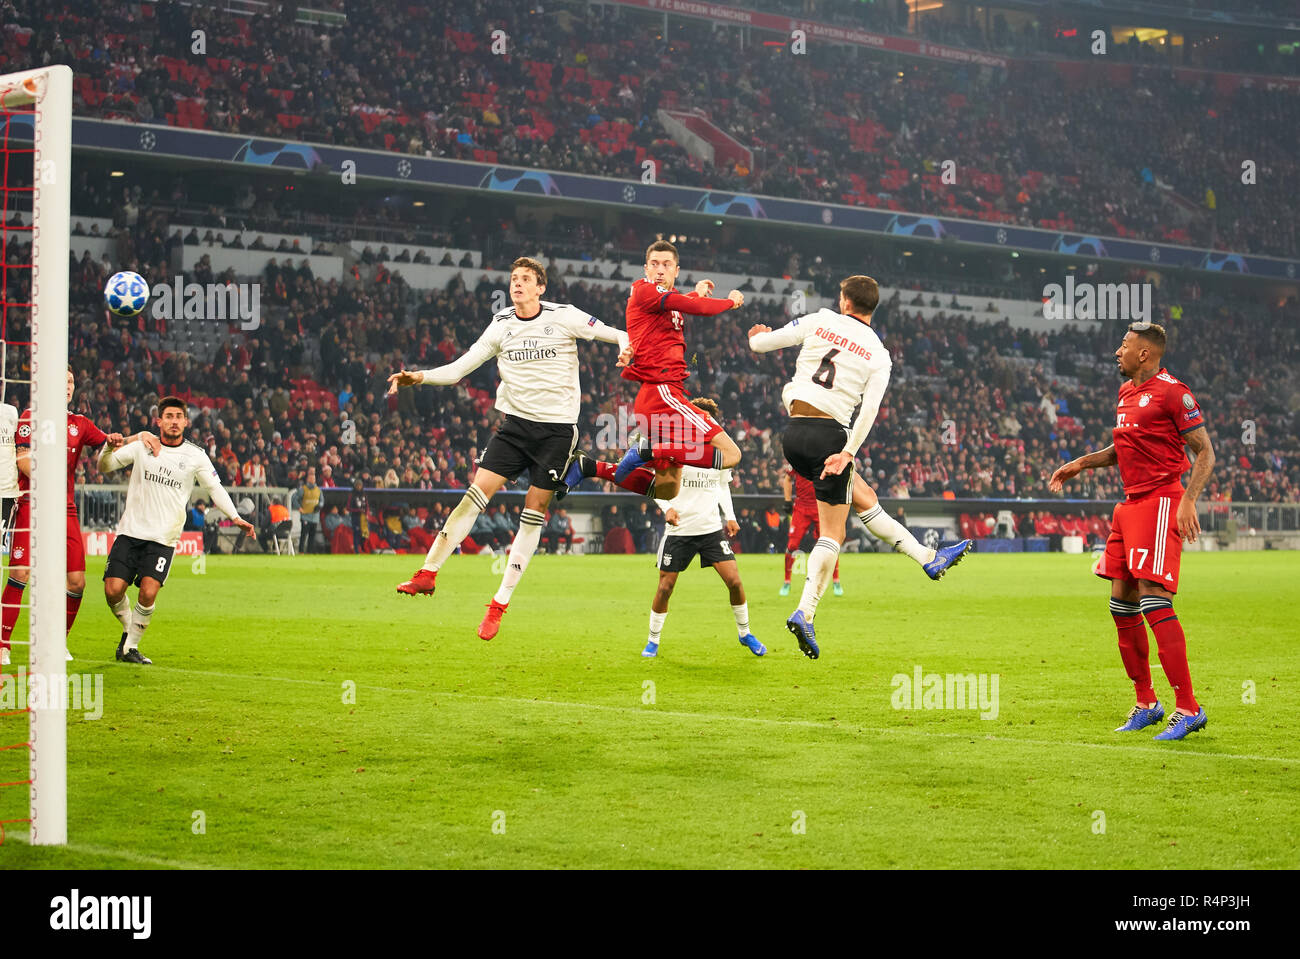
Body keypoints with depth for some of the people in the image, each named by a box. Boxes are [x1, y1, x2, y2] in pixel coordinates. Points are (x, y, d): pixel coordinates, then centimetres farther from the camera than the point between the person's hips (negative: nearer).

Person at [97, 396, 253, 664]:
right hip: (131, 530, 1)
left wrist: (236, 517, -6)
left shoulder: (195, 456, 3)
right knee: (113, 590, -9)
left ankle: (130, 647, 3)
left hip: (164, 538, -1)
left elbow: (215, 488, 8)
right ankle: (129, 628, 21)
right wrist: (109, 449, -16)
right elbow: (104, 466, 7)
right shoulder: (142, 446, 4)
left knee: (148, 593, -16)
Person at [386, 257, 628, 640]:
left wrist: (626, 347, -22)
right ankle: (428, 573, -6)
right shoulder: (501, 326, 4)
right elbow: (459, 368, 4)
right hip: (516, 423, 2)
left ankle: (499, 604, 4)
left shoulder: (563, 317, -5)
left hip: (557, 428, -2)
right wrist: (420, 377, -11)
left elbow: (615, 334, 1)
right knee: (476, 493, -10)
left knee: (534, 514, -2)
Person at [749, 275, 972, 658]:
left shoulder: (819, 321, 5)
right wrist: (847, 454, -12)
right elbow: (869, 409, -10)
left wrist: (759, 335, 30)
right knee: (832, 532, 5)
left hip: (793, 432, 5)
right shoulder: (879, 355, 3)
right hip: (829, 435, -5)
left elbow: (758, 342, 7)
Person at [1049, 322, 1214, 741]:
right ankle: (1145, 703, 19)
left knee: (1153, 601, -15)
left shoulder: (1172, 392, -9)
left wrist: (1188, 501, -20)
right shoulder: (1126, 392, 17)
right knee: (1122, 603, 8)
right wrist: (1081, 464, 20)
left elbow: (1204, 452, -9)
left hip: (1161, 501, -9)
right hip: (1130, 503, 9)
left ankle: (1188, 708, -11)